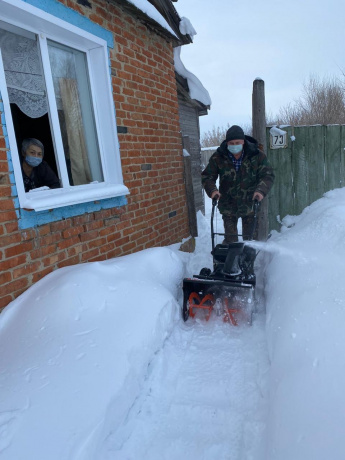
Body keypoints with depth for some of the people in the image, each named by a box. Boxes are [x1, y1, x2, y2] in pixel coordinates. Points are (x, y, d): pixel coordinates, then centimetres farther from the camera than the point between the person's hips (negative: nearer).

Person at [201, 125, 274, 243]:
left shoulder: (257, 155, -9)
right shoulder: (218, 157, -8)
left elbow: (268, 175, -6)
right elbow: (207, 176, -3)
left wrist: (261, 190, -25)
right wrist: (212, 190, -22)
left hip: (250, 203, 0)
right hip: (228, 205, 0)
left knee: (251, 237, 9)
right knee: (230, 239, 4)